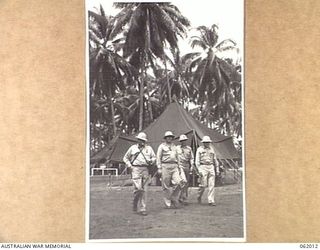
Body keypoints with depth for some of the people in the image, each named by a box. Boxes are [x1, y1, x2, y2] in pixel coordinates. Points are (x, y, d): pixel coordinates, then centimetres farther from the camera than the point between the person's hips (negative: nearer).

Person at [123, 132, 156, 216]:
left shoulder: (149, 148, 15)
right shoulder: (133, 148, 11)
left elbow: (154, 157, 18)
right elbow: (125, 158, 18)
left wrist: (151, 161, -5)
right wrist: (129, 166, 3)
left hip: (145, 170, 3)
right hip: (136, 169, -2)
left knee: (143, 190, 2)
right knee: (138, 188, -16)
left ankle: (142, 209, 6)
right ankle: (135, 204, 4)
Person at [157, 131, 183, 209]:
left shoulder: (174, 146, 19)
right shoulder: (162, 146, 4)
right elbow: (158, 158, 0)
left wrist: (178, 167, 17)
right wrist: (159, 168, -7)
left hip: (174, 166, 4)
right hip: (165, 166, -4)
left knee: (178, 182, -13)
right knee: (166, 186, -2)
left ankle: (174, 199, 3)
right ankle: (167, 203, 6)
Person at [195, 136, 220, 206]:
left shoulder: (211, 149, 14)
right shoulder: (199, 149, 1)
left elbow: (215, 160, 18)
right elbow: (197, 161, -4)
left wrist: (217, 169, 13)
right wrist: (199, 170, -15)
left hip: (211, 167, 4)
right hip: (203, 167, -4)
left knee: (211, 185, -5)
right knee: (203, 184, -7)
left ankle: (211, 201, -5)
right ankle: (199, 196, 20)